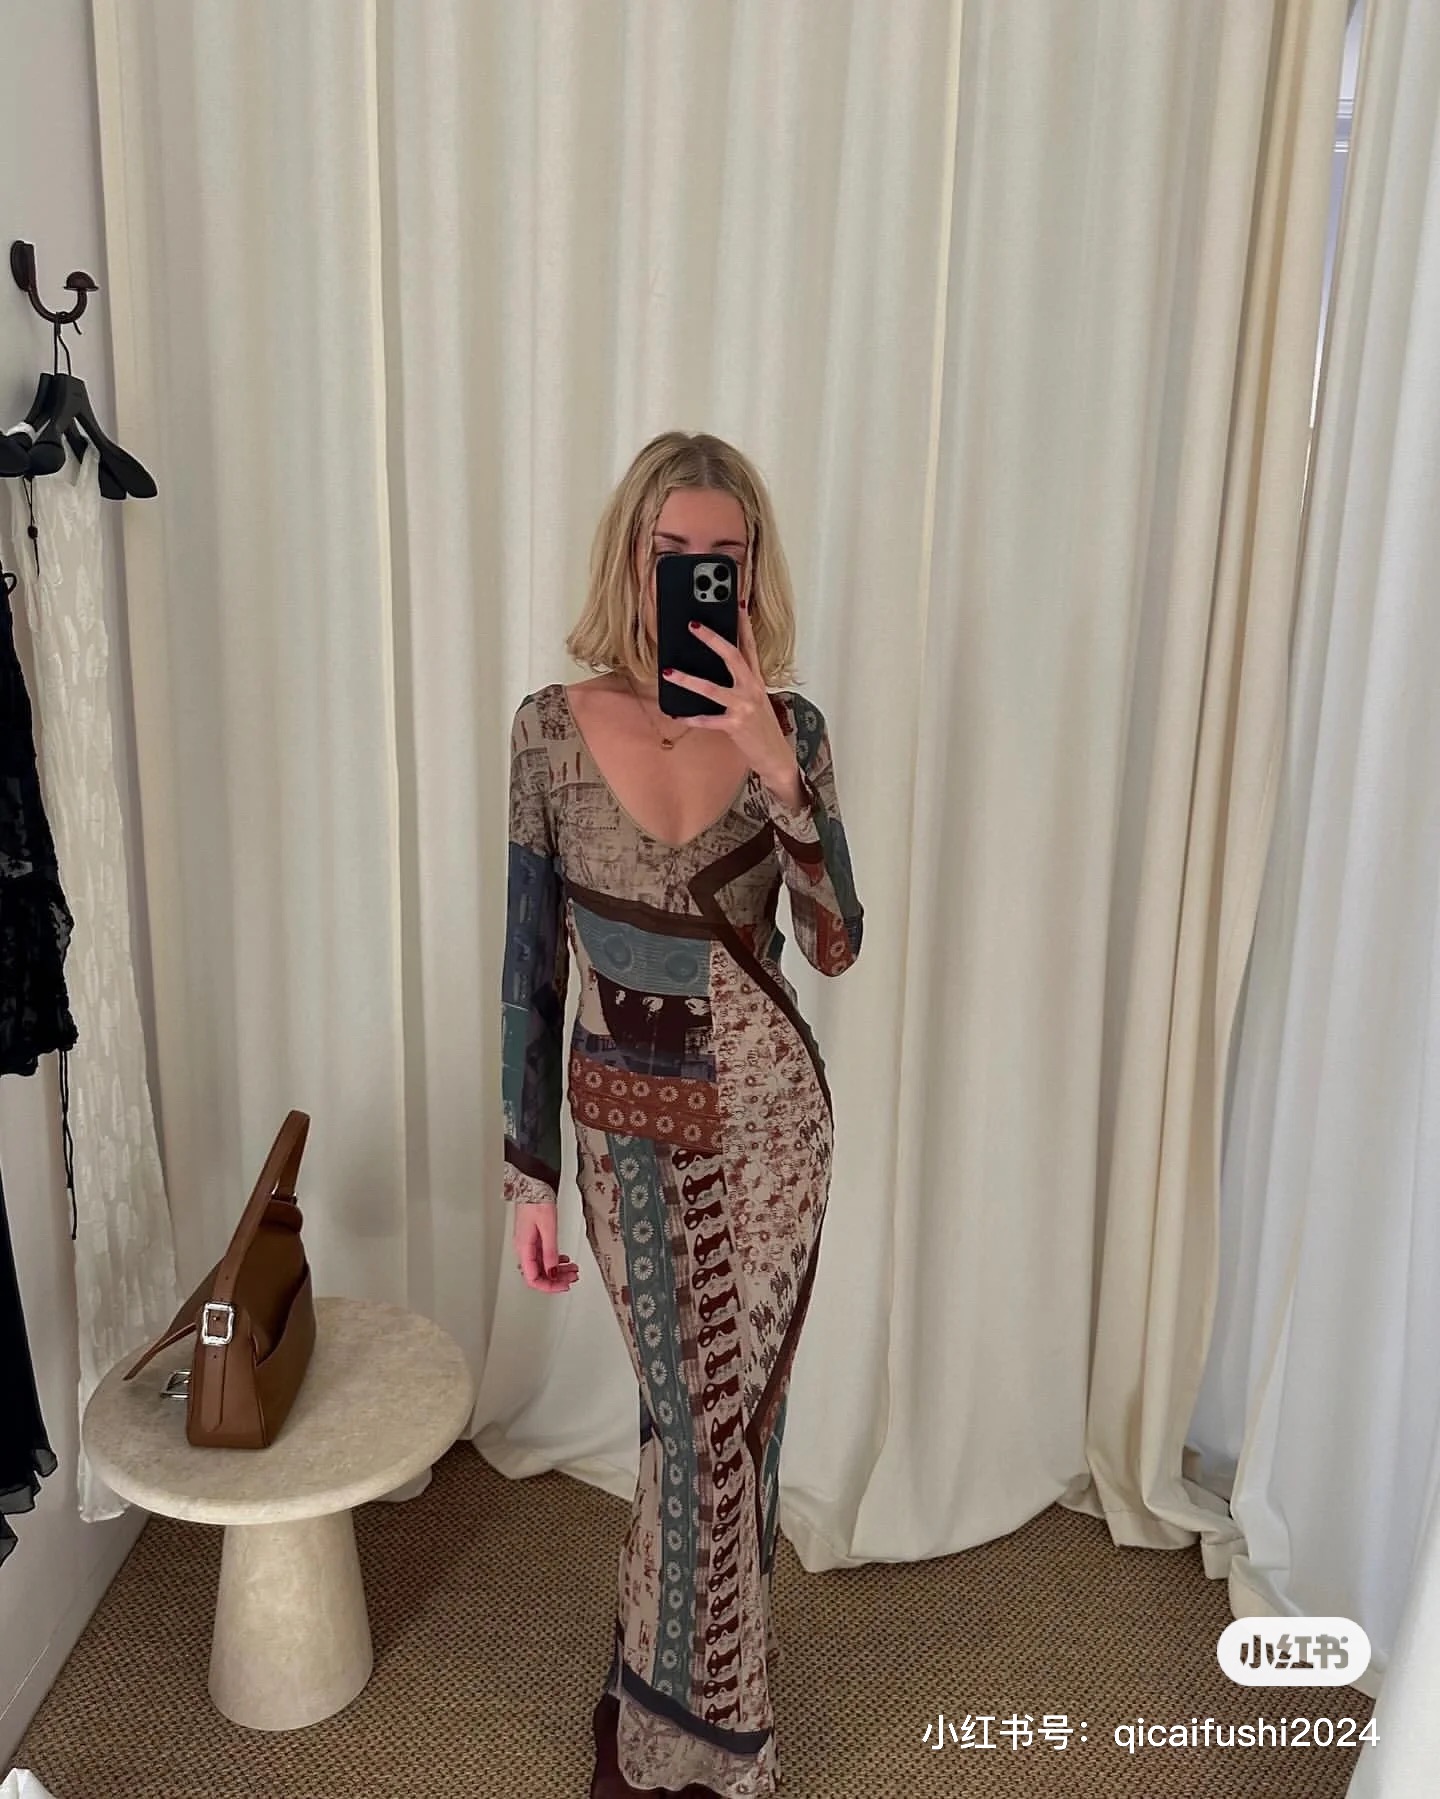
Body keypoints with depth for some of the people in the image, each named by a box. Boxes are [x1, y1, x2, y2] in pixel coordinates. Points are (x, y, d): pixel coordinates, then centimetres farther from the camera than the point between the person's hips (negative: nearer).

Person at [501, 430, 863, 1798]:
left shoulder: (786, 726, -6)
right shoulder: (554, 725, -8)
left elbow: (837, 946, -16)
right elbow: (530, 964, -4)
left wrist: (777, 772, -29)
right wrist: (528, 1173, -2)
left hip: (764, 1120, 1)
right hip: (625, 1127, 0)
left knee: (723, 1417, 11)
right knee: (708, 1422, 12)